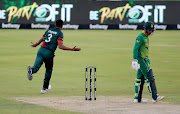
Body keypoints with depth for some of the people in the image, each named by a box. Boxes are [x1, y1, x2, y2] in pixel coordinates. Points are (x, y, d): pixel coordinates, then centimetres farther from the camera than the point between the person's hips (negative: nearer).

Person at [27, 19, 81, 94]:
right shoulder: (60, 33, 2)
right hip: (49, 53, -4)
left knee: (36, 67, -11)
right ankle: (45, 87, 26)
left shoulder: (48, 31, 20)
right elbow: (60, 46, -10)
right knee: (49, 70, 18)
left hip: (41, 50, 4)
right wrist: (72, 49, -9)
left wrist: (35, 45, 46)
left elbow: (40, 40, 25)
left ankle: (31, 70, -47)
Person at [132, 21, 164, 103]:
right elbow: (135, 49, -19)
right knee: (150, 78, -12)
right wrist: (135, 60, -26)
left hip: (145, 59, 10)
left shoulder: (146, 37, 18)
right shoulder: (140, 37, -13)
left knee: (140, 79, 9)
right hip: (141, 59, -10)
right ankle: (155, 97, -13)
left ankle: (137, 98, 11)